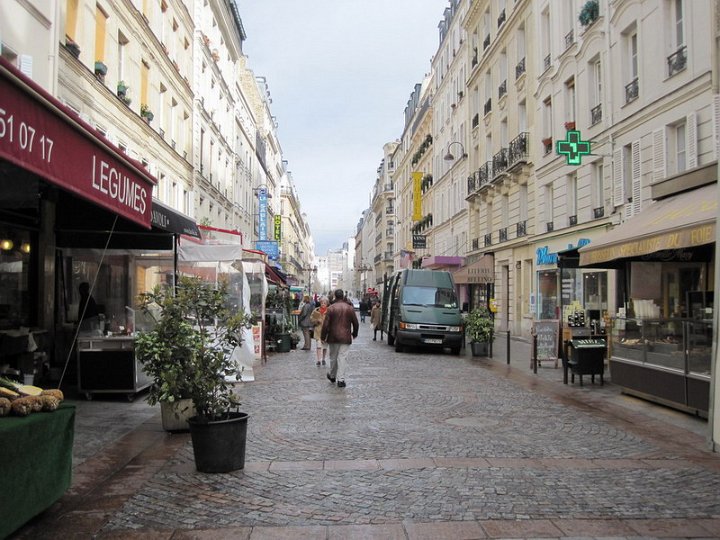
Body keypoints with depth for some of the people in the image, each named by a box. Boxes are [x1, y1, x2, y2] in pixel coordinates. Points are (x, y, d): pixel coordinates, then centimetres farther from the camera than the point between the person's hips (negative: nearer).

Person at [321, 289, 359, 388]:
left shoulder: (331, 308, -7)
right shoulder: (350, 308, -1)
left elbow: (326, 324, -8)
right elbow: (355, 323, 6)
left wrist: (323, 336, 3)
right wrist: (354, 334, 22)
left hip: (333, 337, 0)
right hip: (345, 338, 0)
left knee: (333, 357, 15)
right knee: (343, 358, 0)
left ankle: (332, 375, 32)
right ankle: (341, 379, -4)